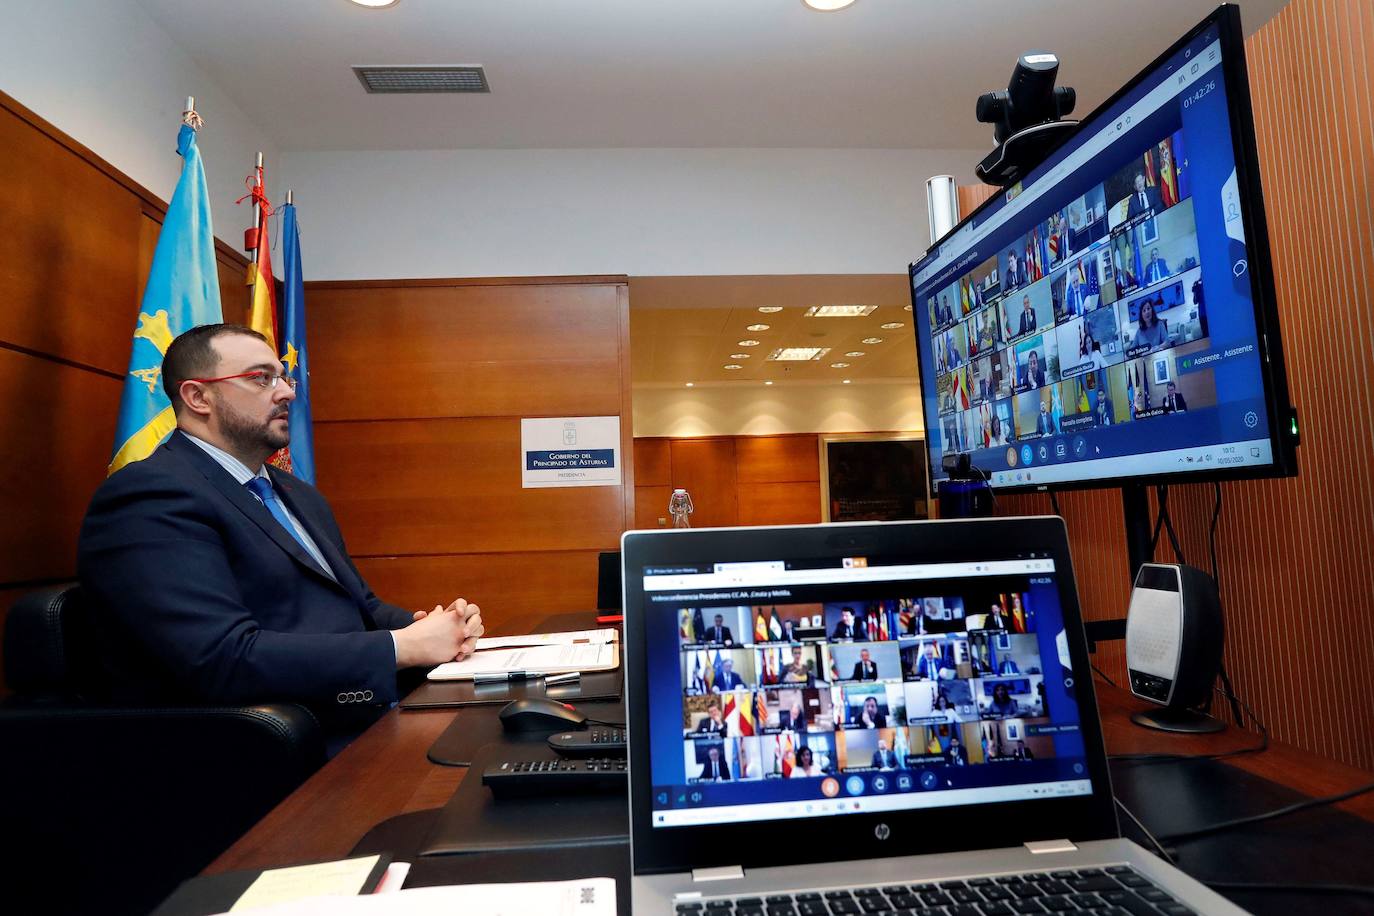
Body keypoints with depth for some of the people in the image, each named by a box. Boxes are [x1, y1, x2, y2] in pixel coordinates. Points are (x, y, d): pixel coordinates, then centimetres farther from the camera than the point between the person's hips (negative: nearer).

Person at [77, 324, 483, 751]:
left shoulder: (300, 496, 19)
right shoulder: (151, 495, -10)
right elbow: (223, 662, -21)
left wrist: (423, 625, -2)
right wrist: (403, 647, -19)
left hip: (373, 719, 8)